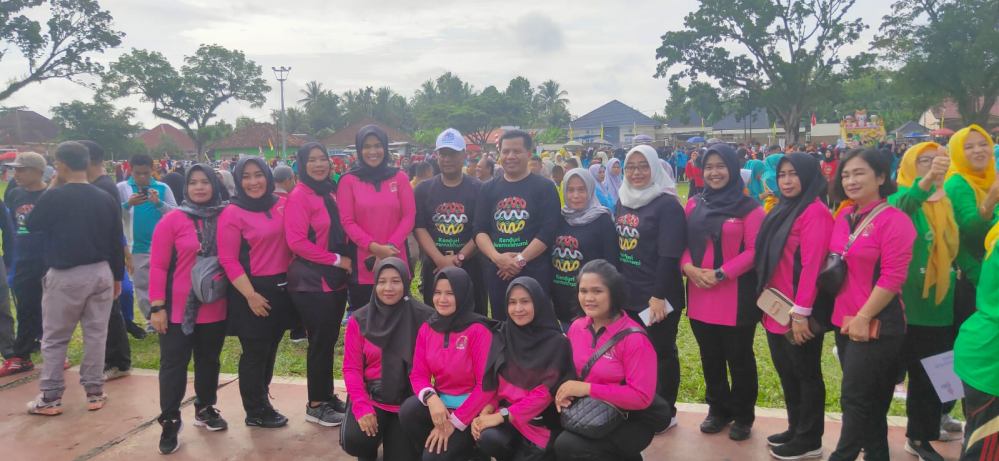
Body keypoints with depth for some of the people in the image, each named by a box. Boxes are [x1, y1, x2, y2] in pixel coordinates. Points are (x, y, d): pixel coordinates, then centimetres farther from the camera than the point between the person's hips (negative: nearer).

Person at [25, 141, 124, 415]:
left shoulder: (53, 197, -12)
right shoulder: (106, 199, 2)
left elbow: (32, 226, 6)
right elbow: (116, 242, 6)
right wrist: (117, 277, 15)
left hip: (65, 276, -4)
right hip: (101, 273, 4)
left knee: (54, 338, 8)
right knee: (96, 334, 10)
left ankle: (50, 398, 13)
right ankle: (95, 393, 16)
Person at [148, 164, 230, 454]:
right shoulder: (172, 220, -7)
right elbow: (157, 266, -8)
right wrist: (157, 306, -11)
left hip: (215, 309, 3)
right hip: (178, 310, -3)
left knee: (209, 361, 17)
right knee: (174, 365, 4)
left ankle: (205, 409, 35)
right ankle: (169, 422, 16)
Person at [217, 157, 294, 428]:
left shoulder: (281, 205, 4)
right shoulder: (232, 213, -10)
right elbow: (228, 260, -13)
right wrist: (250, 295, -16)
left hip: (281, 288, 6)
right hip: (252, 291, -6)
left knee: (270, 349, 16)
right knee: (255, 352, 4)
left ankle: (261, 401, 32)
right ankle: (255, 412, 19)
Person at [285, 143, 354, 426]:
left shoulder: (331, 194, 12)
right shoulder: (299, 196, -11)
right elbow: (296, 242, -18)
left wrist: (347, 258, 4)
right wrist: (337, 259, -16)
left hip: (336, 279, 7)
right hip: (312, 281, -7)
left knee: (330, 339, 14)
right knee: (320, 341, 0)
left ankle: (327, 395, 26)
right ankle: (315, 405, 13)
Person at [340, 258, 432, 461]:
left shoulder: (423, 317, -7)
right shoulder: (359, 320, -1)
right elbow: (351, 368, -2)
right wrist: (362, 406, -15)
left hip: (409, 400, -1)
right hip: (371, 397, 1)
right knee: (354, 440, -24)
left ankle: (393, 433, 27)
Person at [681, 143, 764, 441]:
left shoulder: (748, 208, -7)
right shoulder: (694, 205, 9)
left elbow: (754, 251, -12)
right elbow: (684, 243, 10)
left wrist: (720, 274, -19)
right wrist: (688, 267, -10)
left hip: (736, 297, -5)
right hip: (700, 295, 5)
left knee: (739, 357, 8)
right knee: (710, 357, 15)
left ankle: (743, 416, 24)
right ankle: (718, 410, 32)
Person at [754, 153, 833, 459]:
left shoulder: (815, 212, -14)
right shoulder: (782, 210, 14)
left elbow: (812, 264, -20)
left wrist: (801, 312, -22)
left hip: (798, 313, -8)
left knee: (806, 374, 5)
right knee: (786, 372, 18)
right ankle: (795, 429, 32)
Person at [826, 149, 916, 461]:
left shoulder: (893, 220, -14)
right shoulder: (844, 218, 9)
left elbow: (893, 277, -18)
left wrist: (863, 318, -17)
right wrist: (847, 318, 13)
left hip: (877, 325, -7)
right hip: (844, 323, 7)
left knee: (855, 398, -1)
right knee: (869, 398, 17)